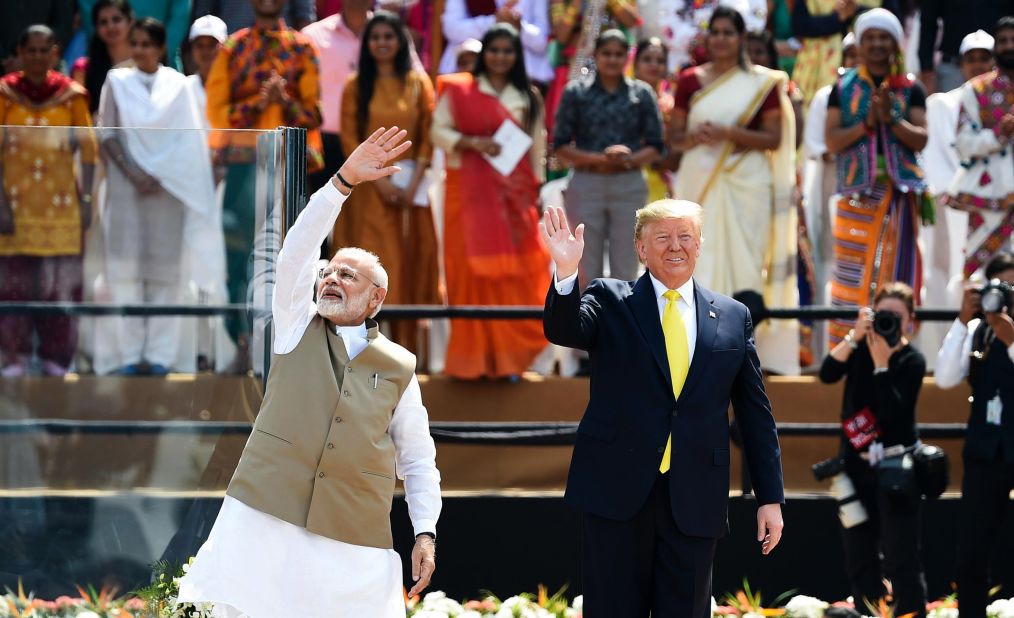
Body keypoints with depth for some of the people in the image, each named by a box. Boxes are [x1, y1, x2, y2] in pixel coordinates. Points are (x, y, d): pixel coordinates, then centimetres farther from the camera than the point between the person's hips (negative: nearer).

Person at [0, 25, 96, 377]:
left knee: (62, 280, -2)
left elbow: (88, 150, 5)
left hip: (61, 202, 1)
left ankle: (56, 358, 5)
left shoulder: (71, 95, 4)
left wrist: (87, 200, -2)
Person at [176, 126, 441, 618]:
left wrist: (425, 533, 1)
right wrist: (343, 182, -12)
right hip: (265, 518, 0)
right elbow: (296, 253, -2)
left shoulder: (399, 367, 13)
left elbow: (418, 460, 14)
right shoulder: (297, 328, 13)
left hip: (355, 540, 0)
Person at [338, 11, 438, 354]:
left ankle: (404, 347, 1)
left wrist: (414, 183, -9)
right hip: (367, 186, -1)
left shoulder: (418, 83, 8)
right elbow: (349, 139, 0)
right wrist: (380, 181, -11)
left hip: (410, 184, 1)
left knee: (410, 264, -2)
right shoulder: (356, 86, 6)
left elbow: (428, 136, 4)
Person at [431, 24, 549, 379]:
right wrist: (471, 143, -16)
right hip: (470, 192, -2)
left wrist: (537, 191, 8)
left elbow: (537, 149, 13)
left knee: (514, 274, -3)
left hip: (514, 194, 2)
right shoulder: (458, 91, 3)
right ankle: (472, 359, 1)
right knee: (472, 271, -4)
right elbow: (439, 131, 0)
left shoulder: (528, 99, 12)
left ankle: (507, 357, 4)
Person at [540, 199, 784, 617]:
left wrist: (770, 497, 8)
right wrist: (566, 273, -35)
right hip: (618, 491, -2)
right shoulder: (610, 301, 4)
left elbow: (755, 414, 11)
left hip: (695, 501, 2)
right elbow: (563, 330, -16)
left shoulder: (733, 317, 9)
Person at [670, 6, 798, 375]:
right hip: (700, 183, 2)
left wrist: (730, 133, -15)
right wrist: (697, 136, -13)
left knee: (743, 261, -5)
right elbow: (674, 139, 9)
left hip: (746, 184, -2)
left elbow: (774, 139, -2)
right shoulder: (690, 80, 9)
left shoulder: (762, 82, 3)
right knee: (700, 260, -5)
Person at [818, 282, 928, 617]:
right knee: (859, 563, 11)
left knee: (901, 562, -8)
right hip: (857, 464, 5)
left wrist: (881, 363, -23)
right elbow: (828, 374, -14)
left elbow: (892, 412, -20)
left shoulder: (912, 360, -8)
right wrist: (855, 336, -21)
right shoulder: (861, 346, 4)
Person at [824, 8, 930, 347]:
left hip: (900, 194, 1)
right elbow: (832, 141, -1)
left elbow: (921, 139, -1)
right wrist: (867, 122, -14)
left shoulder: (911, 90, 8)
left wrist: (892, 118, -16)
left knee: (895, 276, -1)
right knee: (851, 277, -5)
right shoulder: (844, 88, 8)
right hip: (857, 193, -1)